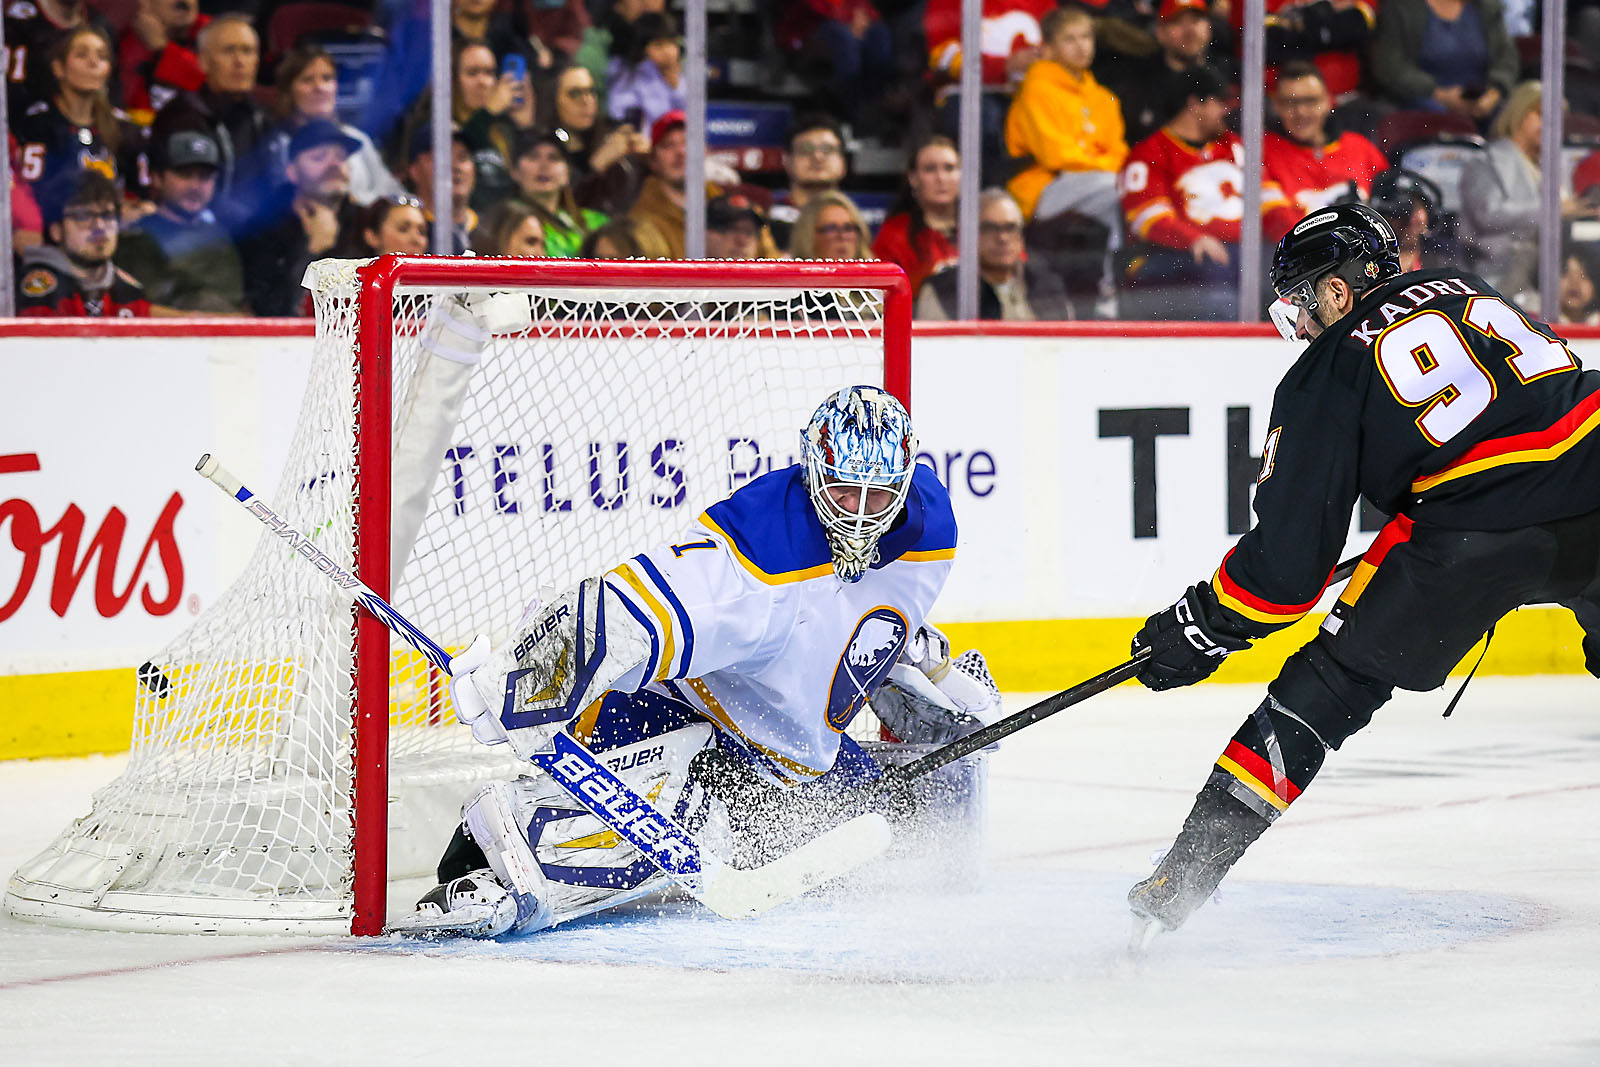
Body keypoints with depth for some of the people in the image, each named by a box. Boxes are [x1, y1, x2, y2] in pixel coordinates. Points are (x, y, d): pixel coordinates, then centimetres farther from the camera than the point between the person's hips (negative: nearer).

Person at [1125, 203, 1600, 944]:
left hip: (1481, 538, -5)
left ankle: (1186, 877, 2)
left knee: (1329, 684, 5)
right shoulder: (1465, 292, 23)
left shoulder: (1327, 374, 7)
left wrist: (1203, 626, 14)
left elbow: (1292, 543, 2)